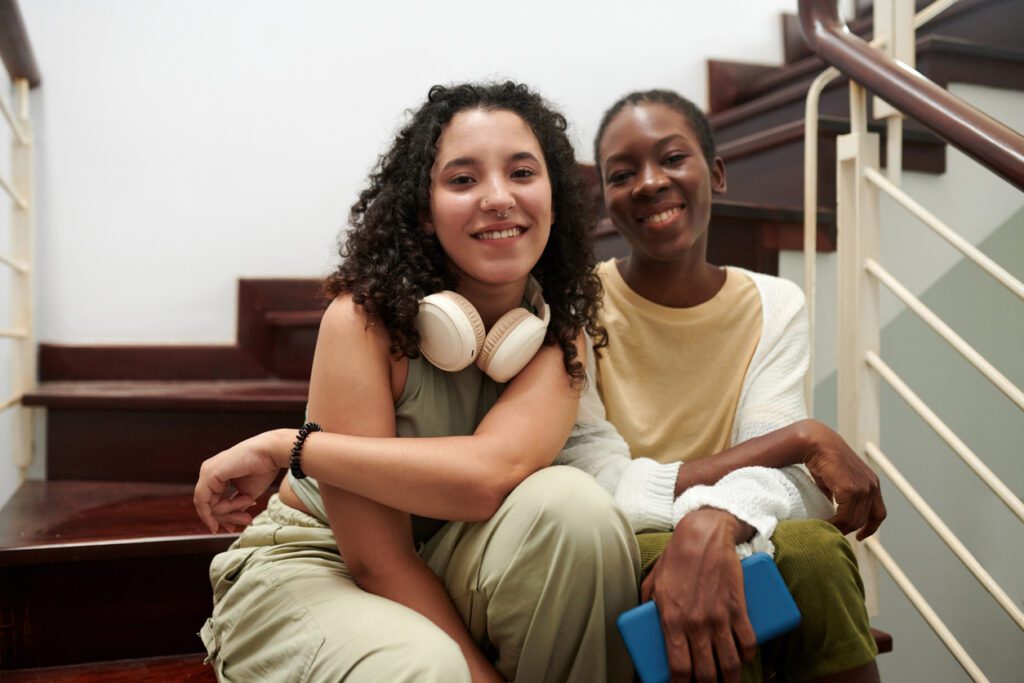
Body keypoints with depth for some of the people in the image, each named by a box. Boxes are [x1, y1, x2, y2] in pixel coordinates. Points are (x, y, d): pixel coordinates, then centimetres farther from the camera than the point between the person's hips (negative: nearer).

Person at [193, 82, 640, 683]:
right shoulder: (364, 315, -20)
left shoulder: (562, 326, -8)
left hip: (455, 571, 4)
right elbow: (375, 559, -21)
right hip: (316, 565, -3)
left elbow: (491, 472, -29)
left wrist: (284, 447, -27)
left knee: (570, 504, -28)